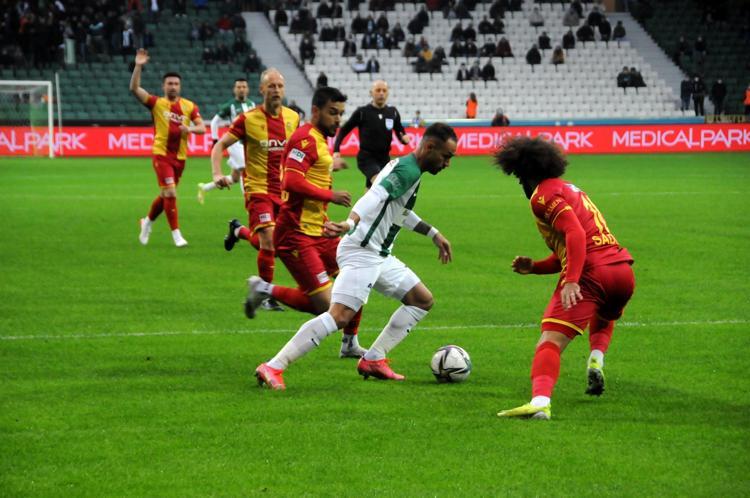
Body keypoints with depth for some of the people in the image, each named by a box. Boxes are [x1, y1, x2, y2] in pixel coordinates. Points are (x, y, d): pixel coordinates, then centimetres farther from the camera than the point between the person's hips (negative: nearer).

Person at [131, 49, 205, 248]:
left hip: (180, 157, 4)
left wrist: (190, 128, -20)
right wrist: (138, 67, -22)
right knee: (170, 193, -13)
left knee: (166, 195, 14)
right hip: (161, 154, -4)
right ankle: (177, 235, -8)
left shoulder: (189, 106, 6)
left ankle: (148, 221, 39)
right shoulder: (156, 103, -2)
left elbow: (202, 127, 1)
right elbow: (134, 89, -12)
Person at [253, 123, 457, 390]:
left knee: (423, 300, 14)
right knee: (340, 315, -22)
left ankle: (373, 360, 13)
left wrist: (433, 233, 40)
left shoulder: (404, 166, 17)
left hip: (380, 256, 11)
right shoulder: (408, 171, -14)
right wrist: (350, 223, -47)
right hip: (361, 253, -11)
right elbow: (375, 197, -32)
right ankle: (272, 368, -22)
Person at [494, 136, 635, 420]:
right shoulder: (568, 189, 28)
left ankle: (540, 401, -39)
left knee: (550, 342, -16)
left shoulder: (543, 194, -1)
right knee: (603, 321, 39)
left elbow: (576, 235, -16)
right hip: (623, 269, 9)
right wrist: (534, 267, 18)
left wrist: (571, 281, -24)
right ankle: (596, 360, 13)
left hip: (589, 274, -9)